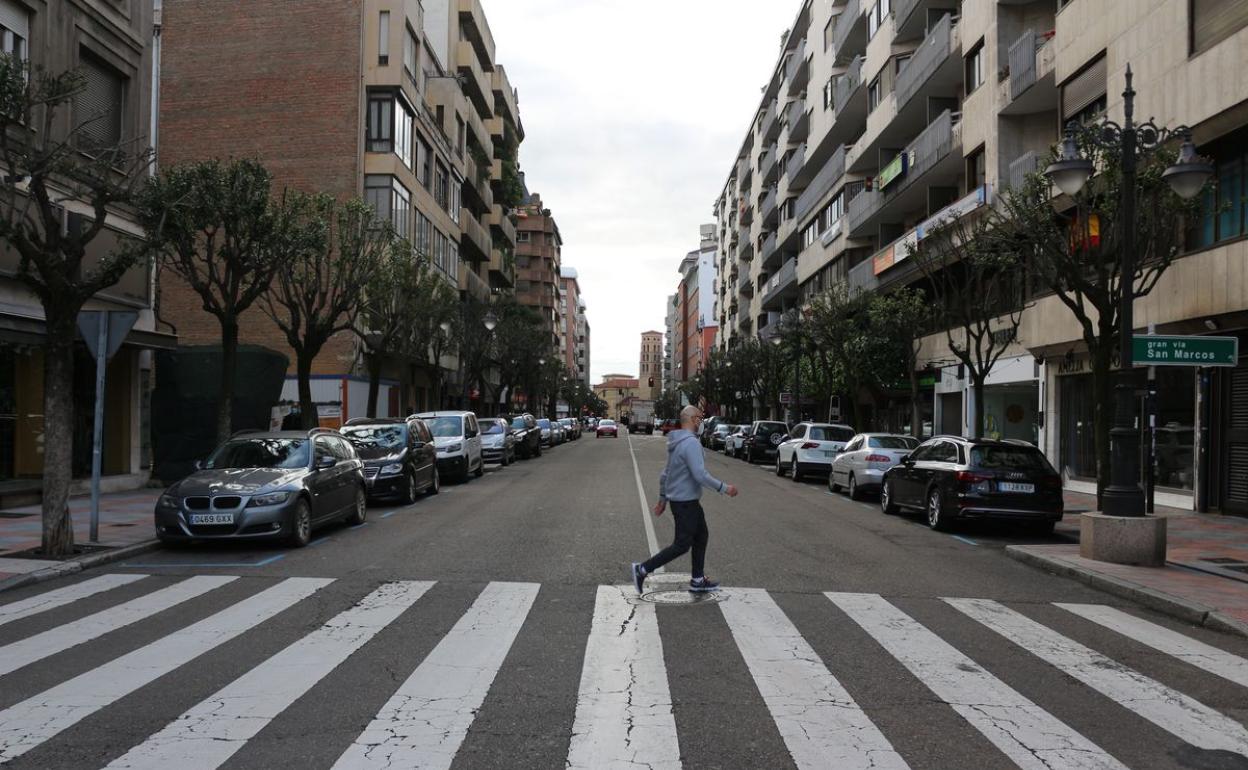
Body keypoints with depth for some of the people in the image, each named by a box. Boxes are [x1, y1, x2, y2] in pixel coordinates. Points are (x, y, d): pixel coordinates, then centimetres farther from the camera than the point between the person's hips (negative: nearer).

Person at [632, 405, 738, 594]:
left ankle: (698, 580, 23)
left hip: (689, 501, 10)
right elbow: (700, 475, -27)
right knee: (682, 545, -3)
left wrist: (662, 499, 23)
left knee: (701, 536, 17)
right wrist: (724, 488, -17)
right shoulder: (691, 443, -21)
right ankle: (642, 569, 0)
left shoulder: (677, 443, 10)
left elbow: (666, 473, 16)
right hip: (685, 502, -10)